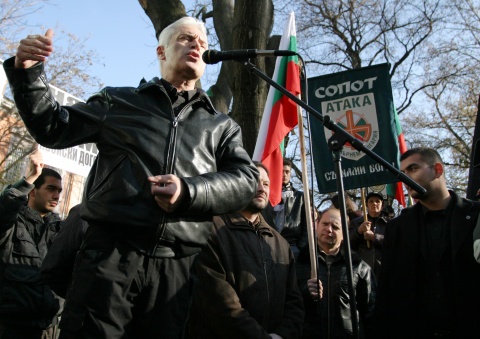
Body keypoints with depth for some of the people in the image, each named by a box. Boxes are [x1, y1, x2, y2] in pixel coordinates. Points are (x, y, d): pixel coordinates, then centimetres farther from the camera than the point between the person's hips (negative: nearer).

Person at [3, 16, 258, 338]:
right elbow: (54, 129, 17)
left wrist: (190, 193, -13)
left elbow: (245, 180, 5)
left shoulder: (222, 126, 18)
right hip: (111, 251, -1)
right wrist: (29, 72, 2)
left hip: (177, 265, 2)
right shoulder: (119, 101, 17)